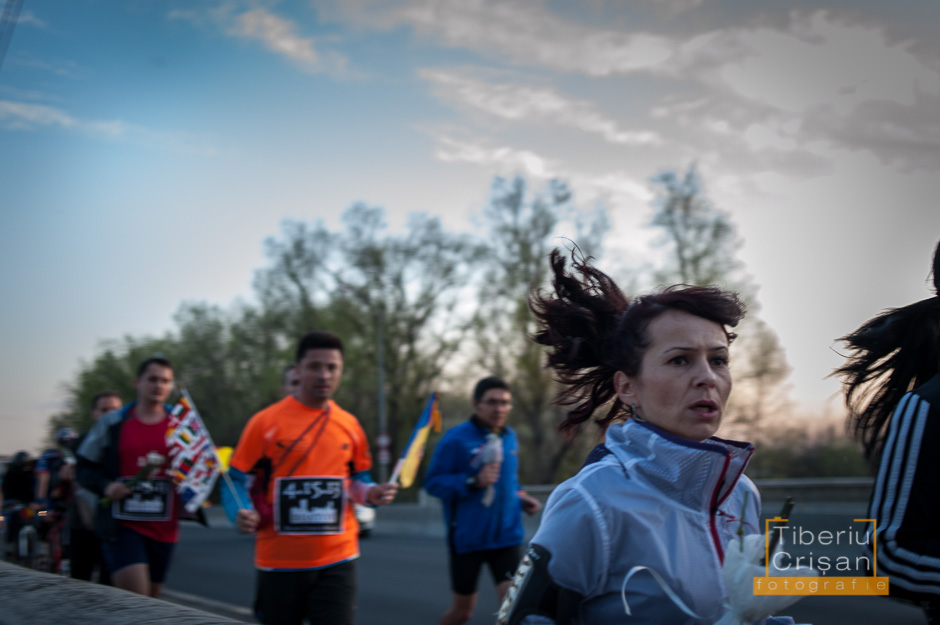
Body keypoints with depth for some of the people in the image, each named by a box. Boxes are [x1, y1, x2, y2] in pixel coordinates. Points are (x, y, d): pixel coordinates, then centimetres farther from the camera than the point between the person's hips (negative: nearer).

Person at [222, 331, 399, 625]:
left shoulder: (350, 426, 5)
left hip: (337, 561, 2)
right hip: (279, 563, -2)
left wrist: (372, 493, -5)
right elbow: (235, 480, -1)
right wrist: (240, 513, -21)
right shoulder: (265, 422, -5)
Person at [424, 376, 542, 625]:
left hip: (507, 536, 4)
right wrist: (474, 481, -25)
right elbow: (433, 482, -14)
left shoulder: (509, 437, 8)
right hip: (467, 537, -3)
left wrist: (520, 496, 5)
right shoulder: (456, 439, -11)